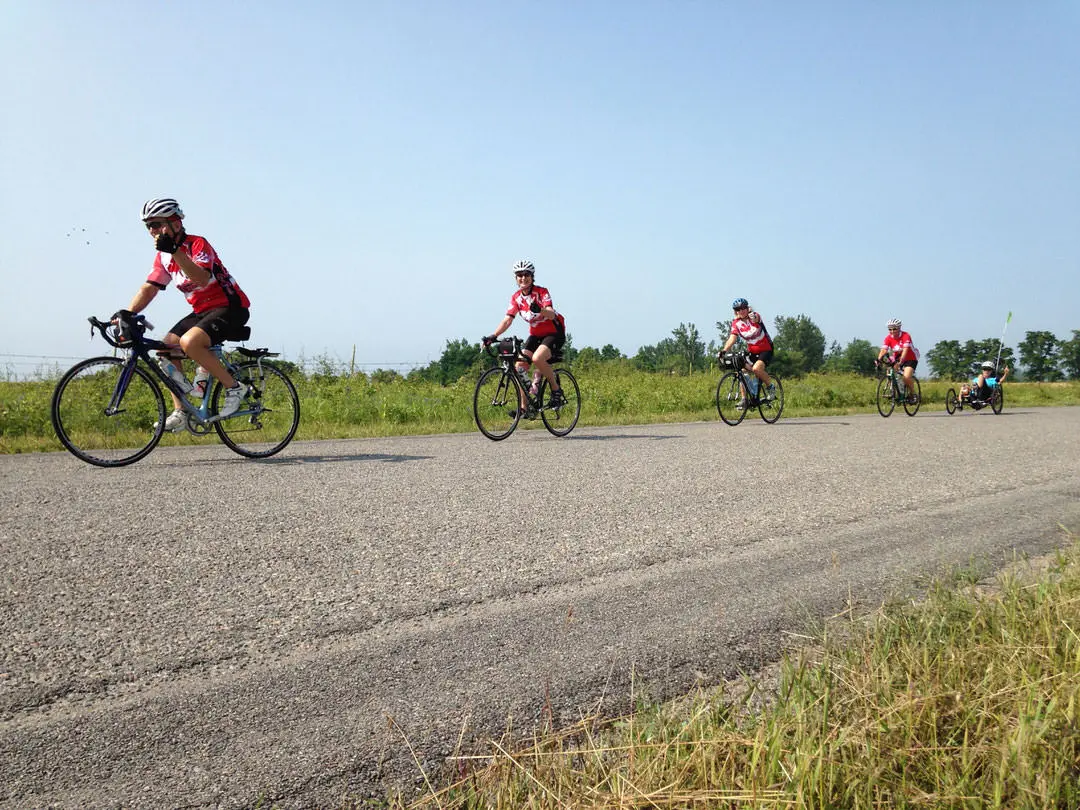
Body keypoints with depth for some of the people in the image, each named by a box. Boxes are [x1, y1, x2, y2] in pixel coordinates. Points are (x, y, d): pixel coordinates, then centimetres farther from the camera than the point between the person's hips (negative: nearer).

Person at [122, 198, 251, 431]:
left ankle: (234, 387, -14)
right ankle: (180, 413, 3)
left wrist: (175, 250, -40)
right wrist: (126, 315, -8)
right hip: (202, 311, 9)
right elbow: (149, 288, 4)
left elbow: (202, 278, -34)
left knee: (189, 342, -30)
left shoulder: (197, 244, -16)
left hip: (230, 307, -9)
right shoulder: (164, 256, 8)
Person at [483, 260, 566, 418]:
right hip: (536, 334, 6)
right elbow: (507, 319, -9)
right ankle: (524, 407, -5)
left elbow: (551, 314, -30)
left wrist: (540, 310, -52)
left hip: (554, 333, -6)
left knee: (537, 358, -32)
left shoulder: (541, 292, -17)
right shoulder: (516, 297, -2)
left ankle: (556, 391, -11)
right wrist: (493, 336, -24)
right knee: (520, 365, -11)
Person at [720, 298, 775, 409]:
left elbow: (756, 319, -40)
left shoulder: (754, 316, -15)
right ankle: (744, 399, -4)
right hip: (751, 351, 5)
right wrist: (724, 350, -34)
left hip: (765, 350, -5)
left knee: (756, 368, -29)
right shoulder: (736, 323, -4)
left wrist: (754, 318, -66)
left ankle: (771, 386, -4)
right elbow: (732, 337, -16)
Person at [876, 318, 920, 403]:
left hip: (910, 359, -5)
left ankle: (912, 394, 0)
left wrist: (900, 361, -49)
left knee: (907, 377, -25)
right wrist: (878, 359, -39)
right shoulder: (888, 338, -10)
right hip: (897, 359, 5)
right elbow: (883, 350, -20)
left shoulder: (905, 336, -22)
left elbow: (905, 350, -34)